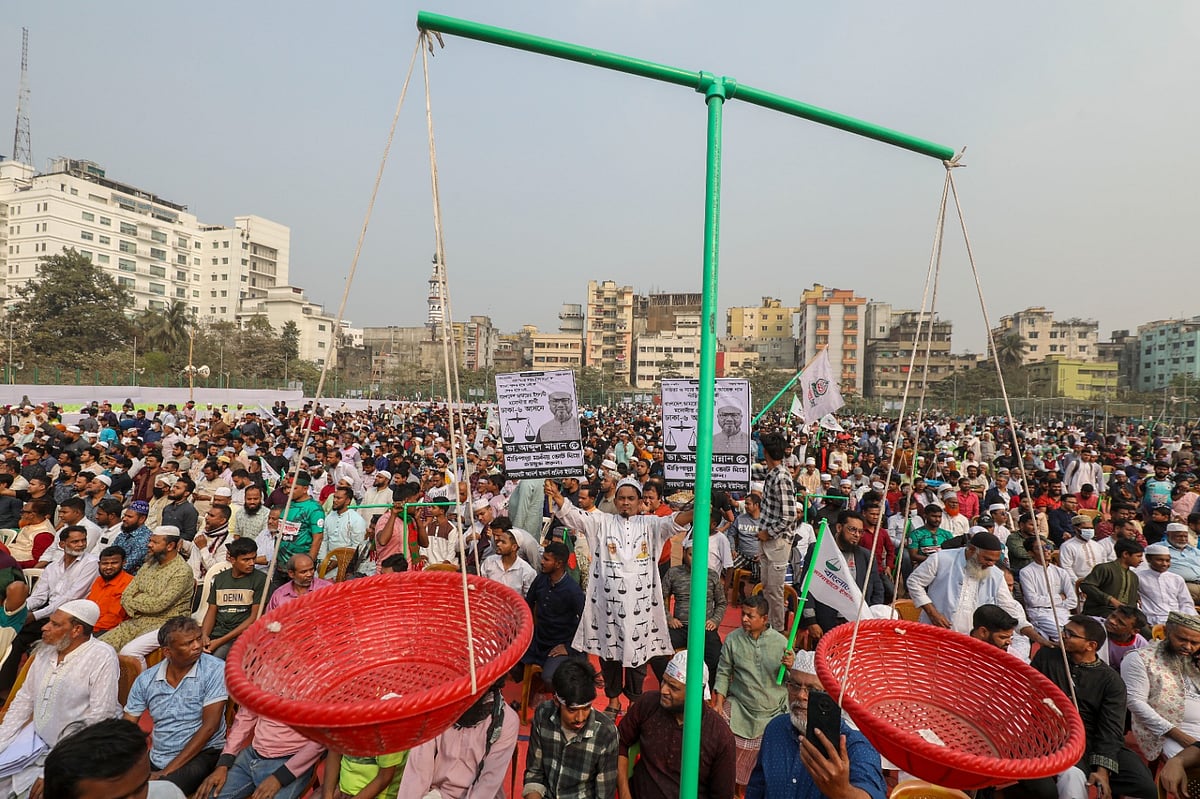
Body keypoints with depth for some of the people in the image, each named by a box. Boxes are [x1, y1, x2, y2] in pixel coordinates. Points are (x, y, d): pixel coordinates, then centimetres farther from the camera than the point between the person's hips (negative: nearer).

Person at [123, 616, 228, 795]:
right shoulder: (145, 680, 1)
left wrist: (167, 771, -15)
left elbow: (210, 726, -15)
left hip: (201, 755, -5)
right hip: (156, 759, 5)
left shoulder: (215, 670, -13)